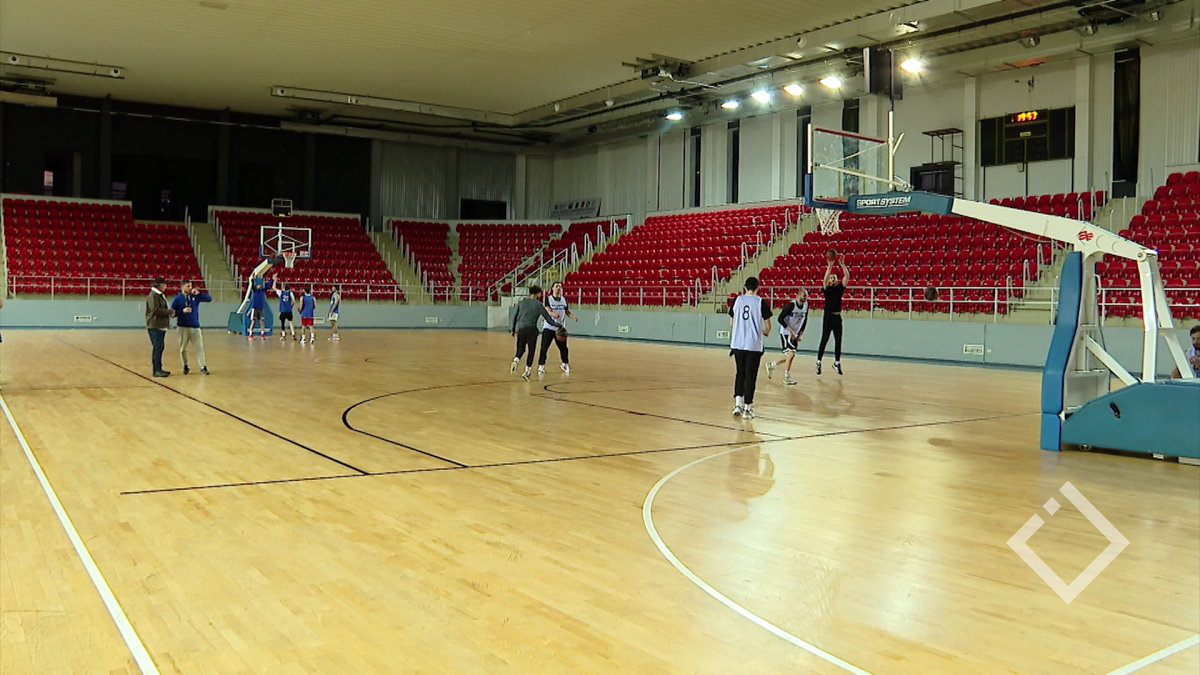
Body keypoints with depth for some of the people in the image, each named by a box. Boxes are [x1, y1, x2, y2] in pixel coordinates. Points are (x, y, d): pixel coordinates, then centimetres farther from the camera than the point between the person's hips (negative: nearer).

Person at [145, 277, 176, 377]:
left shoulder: (160, 295, 20)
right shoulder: (153, 295, -11)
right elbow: (155, 309, -21)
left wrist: (169, 312, 8)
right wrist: (169, 312, -14)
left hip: (161, 326, 10)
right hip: (155, 326, -10)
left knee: (159, 347, 12)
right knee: (157, 347, -11)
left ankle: (158, 369, 17)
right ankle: (156, 370, -11)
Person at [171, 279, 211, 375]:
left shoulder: (195, 296, 4)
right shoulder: (177, 299, -2)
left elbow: (209, 299, -1)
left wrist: (199, 293, -14)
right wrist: (183, 311, -18)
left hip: (195, 326, 1)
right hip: (183, 327, -1)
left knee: (200, 347, -4)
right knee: (183, 349, 5)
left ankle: (203, 367, -3)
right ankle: (185, 366, 19)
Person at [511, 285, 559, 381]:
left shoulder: (521, 303, 12)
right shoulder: (539, 305, 4)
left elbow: (515, 317, 12)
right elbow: (548, 318, 4)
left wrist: (513, 330, 19)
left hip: (520, 329, 3)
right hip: (532, 329, -3)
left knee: (521, 349, 15)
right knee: (531, 351, 8)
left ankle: (515, 361, -15)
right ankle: (527, 372, 7)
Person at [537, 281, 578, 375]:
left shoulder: (564, 299, 9)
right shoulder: (548, 298, -4)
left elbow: (568, 312, 13)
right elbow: (547, 310, -18)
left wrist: (574, 316, -8)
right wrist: (553, 314, -40)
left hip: (560, 327, 4)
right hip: (548, 327, -4)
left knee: (563, 348, 10)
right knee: (544, 348, -8)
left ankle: (565, 364, 30)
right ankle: (541, 366, 0)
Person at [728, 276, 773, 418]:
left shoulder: (737, 300, 3)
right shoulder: (761, 302, -5)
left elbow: (731, 324, 10)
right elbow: (768, 326, -2)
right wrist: (766, 332, 22)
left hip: (738, 344, 3)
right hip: (754, 344, -3)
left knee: (740, 373, 16)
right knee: (750, 376, 5)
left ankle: (738, 404, 6)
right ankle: (747, 407, 7)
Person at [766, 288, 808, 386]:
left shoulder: (806, 305, 0)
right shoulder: (790, 305, -20)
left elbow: (804, 320, 13)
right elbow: (780, 318, -20)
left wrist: (801, 333, 6)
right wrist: (790, 330, -25)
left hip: (795, 334, 7)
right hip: (785, 333, -7)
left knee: (789, 356, 9)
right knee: (792, 352, -18)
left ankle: (771, 365, 32)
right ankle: (787, 376, -8)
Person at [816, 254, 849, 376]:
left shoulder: (840, 287, 7)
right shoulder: (827, 287, 0)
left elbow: (847, 276, -7)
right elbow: (825, 277, -20)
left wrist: (842, 264, -17)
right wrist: (830, 265, -29)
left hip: (837, 317, 3)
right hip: (828, 316, -3)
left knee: (838, 341, 7)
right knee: (824, 340, -2)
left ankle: (837, 362, 17)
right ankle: (819, 362, 3)